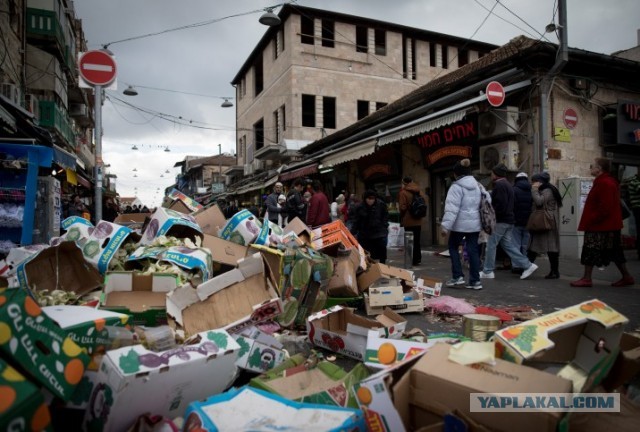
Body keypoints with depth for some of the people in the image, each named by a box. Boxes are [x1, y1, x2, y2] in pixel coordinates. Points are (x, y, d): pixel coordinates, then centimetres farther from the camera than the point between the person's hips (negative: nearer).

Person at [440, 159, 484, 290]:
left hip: (460, 224, -6)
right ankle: (475, 280, 10)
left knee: (453, 247, 12)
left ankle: (457, 276, 7)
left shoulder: (457, 187, -12)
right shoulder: (478, 185, 10)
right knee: (473, 250, 9)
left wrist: (446, 225, -21)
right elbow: (487, 200, 16)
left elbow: (452, 208, -20)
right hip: (475, 223, 6)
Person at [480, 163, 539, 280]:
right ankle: (528, 265, 8)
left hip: (501, 221, -10)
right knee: (508, 245, 12)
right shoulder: (508, 185, 18)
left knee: (491, 245, -1)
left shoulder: (499, 185, -15)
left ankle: (487, 272, 5)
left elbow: (500, 204, -23)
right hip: (509, 220, 10)